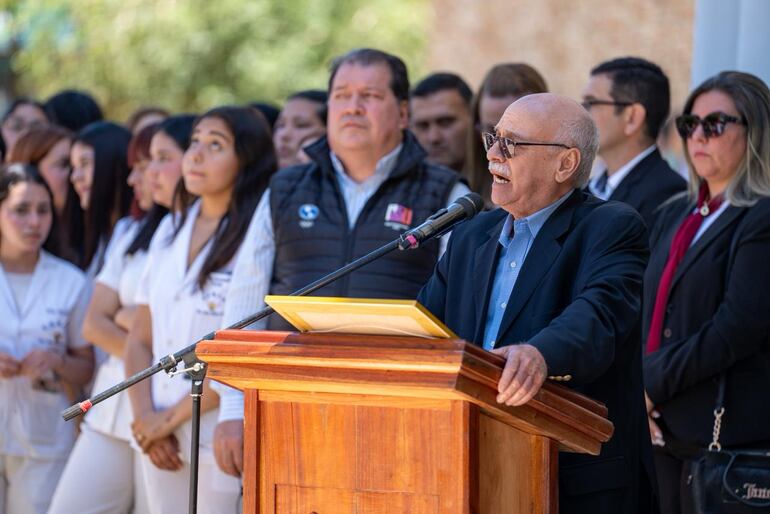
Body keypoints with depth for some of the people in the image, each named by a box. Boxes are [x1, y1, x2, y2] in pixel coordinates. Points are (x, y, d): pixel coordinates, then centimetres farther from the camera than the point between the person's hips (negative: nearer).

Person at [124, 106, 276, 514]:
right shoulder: (170, 231, 12)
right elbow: (140, 340, 12)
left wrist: (172, 418, -7)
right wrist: (146, 418, -2)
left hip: (221, 441, -6)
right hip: (160, 439, 6)